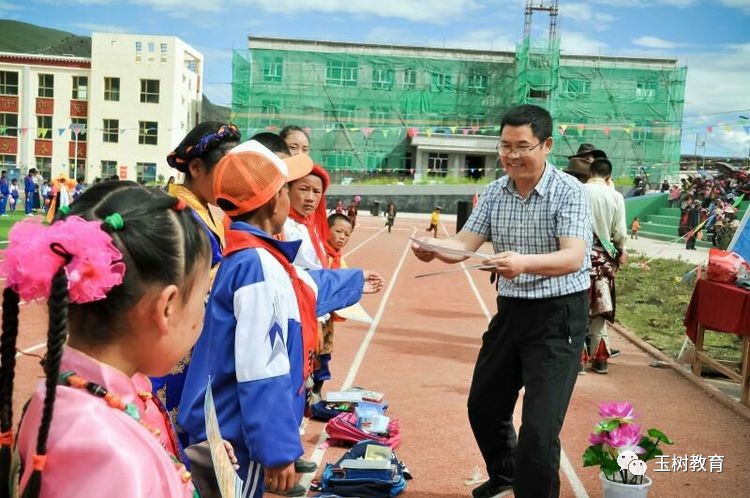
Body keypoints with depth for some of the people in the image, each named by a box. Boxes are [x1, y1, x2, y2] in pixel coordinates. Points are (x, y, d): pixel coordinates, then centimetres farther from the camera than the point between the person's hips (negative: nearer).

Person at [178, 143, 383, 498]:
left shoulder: (248, 255, 8)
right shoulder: (259, 267, -23)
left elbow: (307, 285, 28)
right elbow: (260, 370, -27)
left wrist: (356, 282, 43)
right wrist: (277, 450, -24)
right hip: (235, 435, -9)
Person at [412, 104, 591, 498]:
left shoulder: (568, 191, -15)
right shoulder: (495, 192, 2)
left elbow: (573, 258, -26)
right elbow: (464, 244, -4)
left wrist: (524, 263, -45)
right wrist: (434, 248, -27)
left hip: (559, 314, -6)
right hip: (511, 310, 6)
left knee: (539, 427, -9)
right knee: (483, 406, 20)